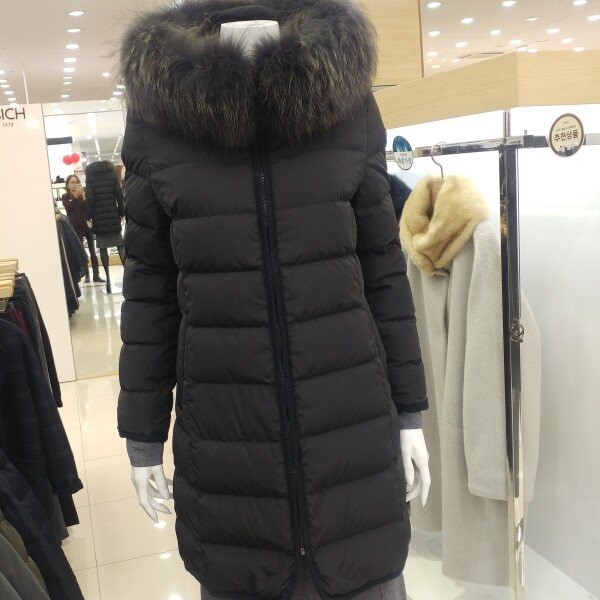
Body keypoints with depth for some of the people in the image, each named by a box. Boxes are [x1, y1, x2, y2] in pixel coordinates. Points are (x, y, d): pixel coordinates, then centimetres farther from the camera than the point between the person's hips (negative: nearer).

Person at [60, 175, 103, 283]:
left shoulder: (83, 193, 6)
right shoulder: (65, 197, 3)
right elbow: (69, 208, -15)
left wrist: (83, 197, -19)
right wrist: (75, 196, -26)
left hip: (88, 225, 1)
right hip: (76, 228, -1)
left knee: (93, 252, 1)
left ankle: (96, 275, 4)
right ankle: (86, 275, 7)